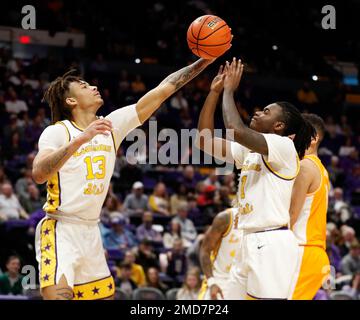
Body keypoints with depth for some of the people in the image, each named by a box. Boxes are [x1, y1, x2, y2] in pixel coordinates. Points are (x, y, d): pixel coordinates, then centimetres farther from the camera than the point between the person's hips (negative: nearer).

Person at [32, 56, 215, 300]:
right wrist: (81, 139, -34)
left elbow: (164, 89, 6)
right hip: (61, 230, -7)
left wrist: (205, 60, 2)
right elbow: (39, 174, -27)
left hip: (91, 231, 7)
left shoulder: (113, 125, 6)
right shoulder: (57, 132, -9)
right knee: (58, 294, -24)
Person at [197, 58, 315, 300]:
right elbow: (204, 140, 14)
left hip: (273, 244, -9)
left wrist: (229, 90, -7)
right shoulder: (248, 151, 18)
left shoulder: (284, 146, -7)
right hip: (251, 244, 9)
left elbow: (236, 130, -22)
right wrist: (215, 92, 10)